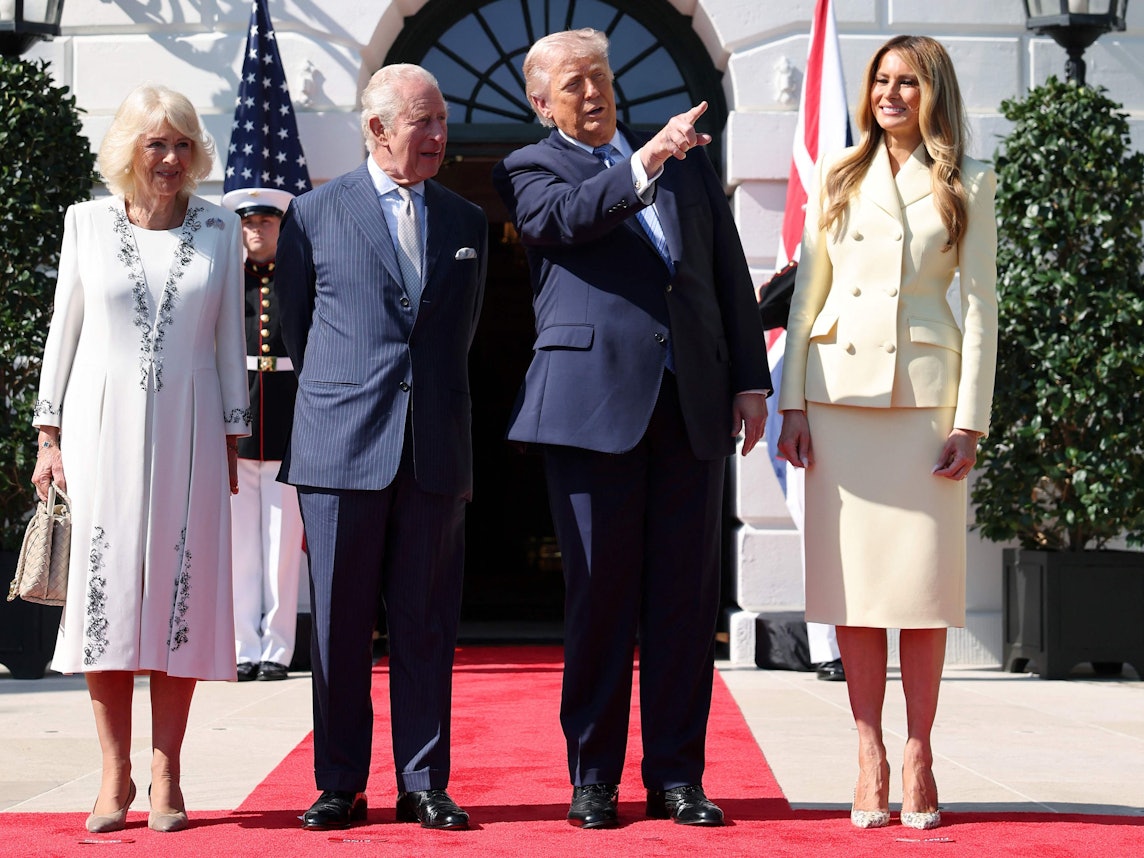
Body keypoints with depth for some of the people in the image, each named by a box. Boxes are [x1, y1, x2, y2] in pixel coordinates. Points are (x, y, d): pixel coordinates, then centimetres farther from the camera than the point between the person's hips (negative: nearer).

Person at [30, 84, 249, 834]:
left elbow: (229, 340, 9)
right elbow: (64, 329, 8)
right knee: (106, 593, -3)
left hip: (187, 432, 0)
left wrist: (232, 441, 7)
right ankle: (115, 774, 4)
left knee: (180, 596, -2)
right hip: (103, 426, 0)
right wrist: (49, 434, 4)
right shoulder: (88, 221, 5)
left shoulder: (219, 228, 6)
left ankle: (166, 777, 4)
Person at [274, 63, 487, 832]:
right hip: (341, 448, -2)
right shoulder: (314, 215, 6)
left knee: (427, 626, 4)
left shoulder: (467, 223, 13)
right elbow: (296, 331, 12)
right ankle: (340, 786, 12)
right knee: (339, 627, 3)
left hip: (437, 451, 2)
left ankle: (424, 785, 11)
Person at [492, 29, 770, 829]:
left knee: (687, 594, 3)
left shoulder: (688, 162, 19)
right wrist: (644, 162, -27)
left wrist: (751, 381, 9)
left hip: (694, 403, 3)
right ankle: (594, 778, 9)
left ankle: (677, 775, 10)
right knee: (599, 591, 0)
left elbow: (731, 274, 17)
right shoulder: (530, 168, 8)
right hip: (595, 401, -3)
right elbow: (566, 217, -15)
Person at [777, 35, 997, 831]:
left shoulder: (968, 185, 7)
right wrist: (793, 401, 1)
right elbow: (807, 292, 10)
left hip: (925, 394, -1)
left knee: (923, 579, 0)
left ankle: (919, 756, 8)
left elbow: (980, 305, 2)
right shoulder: (839, 178, 12)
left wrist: (971, 421, -5)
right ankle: (870, 757, 6)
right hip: (840, 392, 2)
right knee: (855, 580, 1)